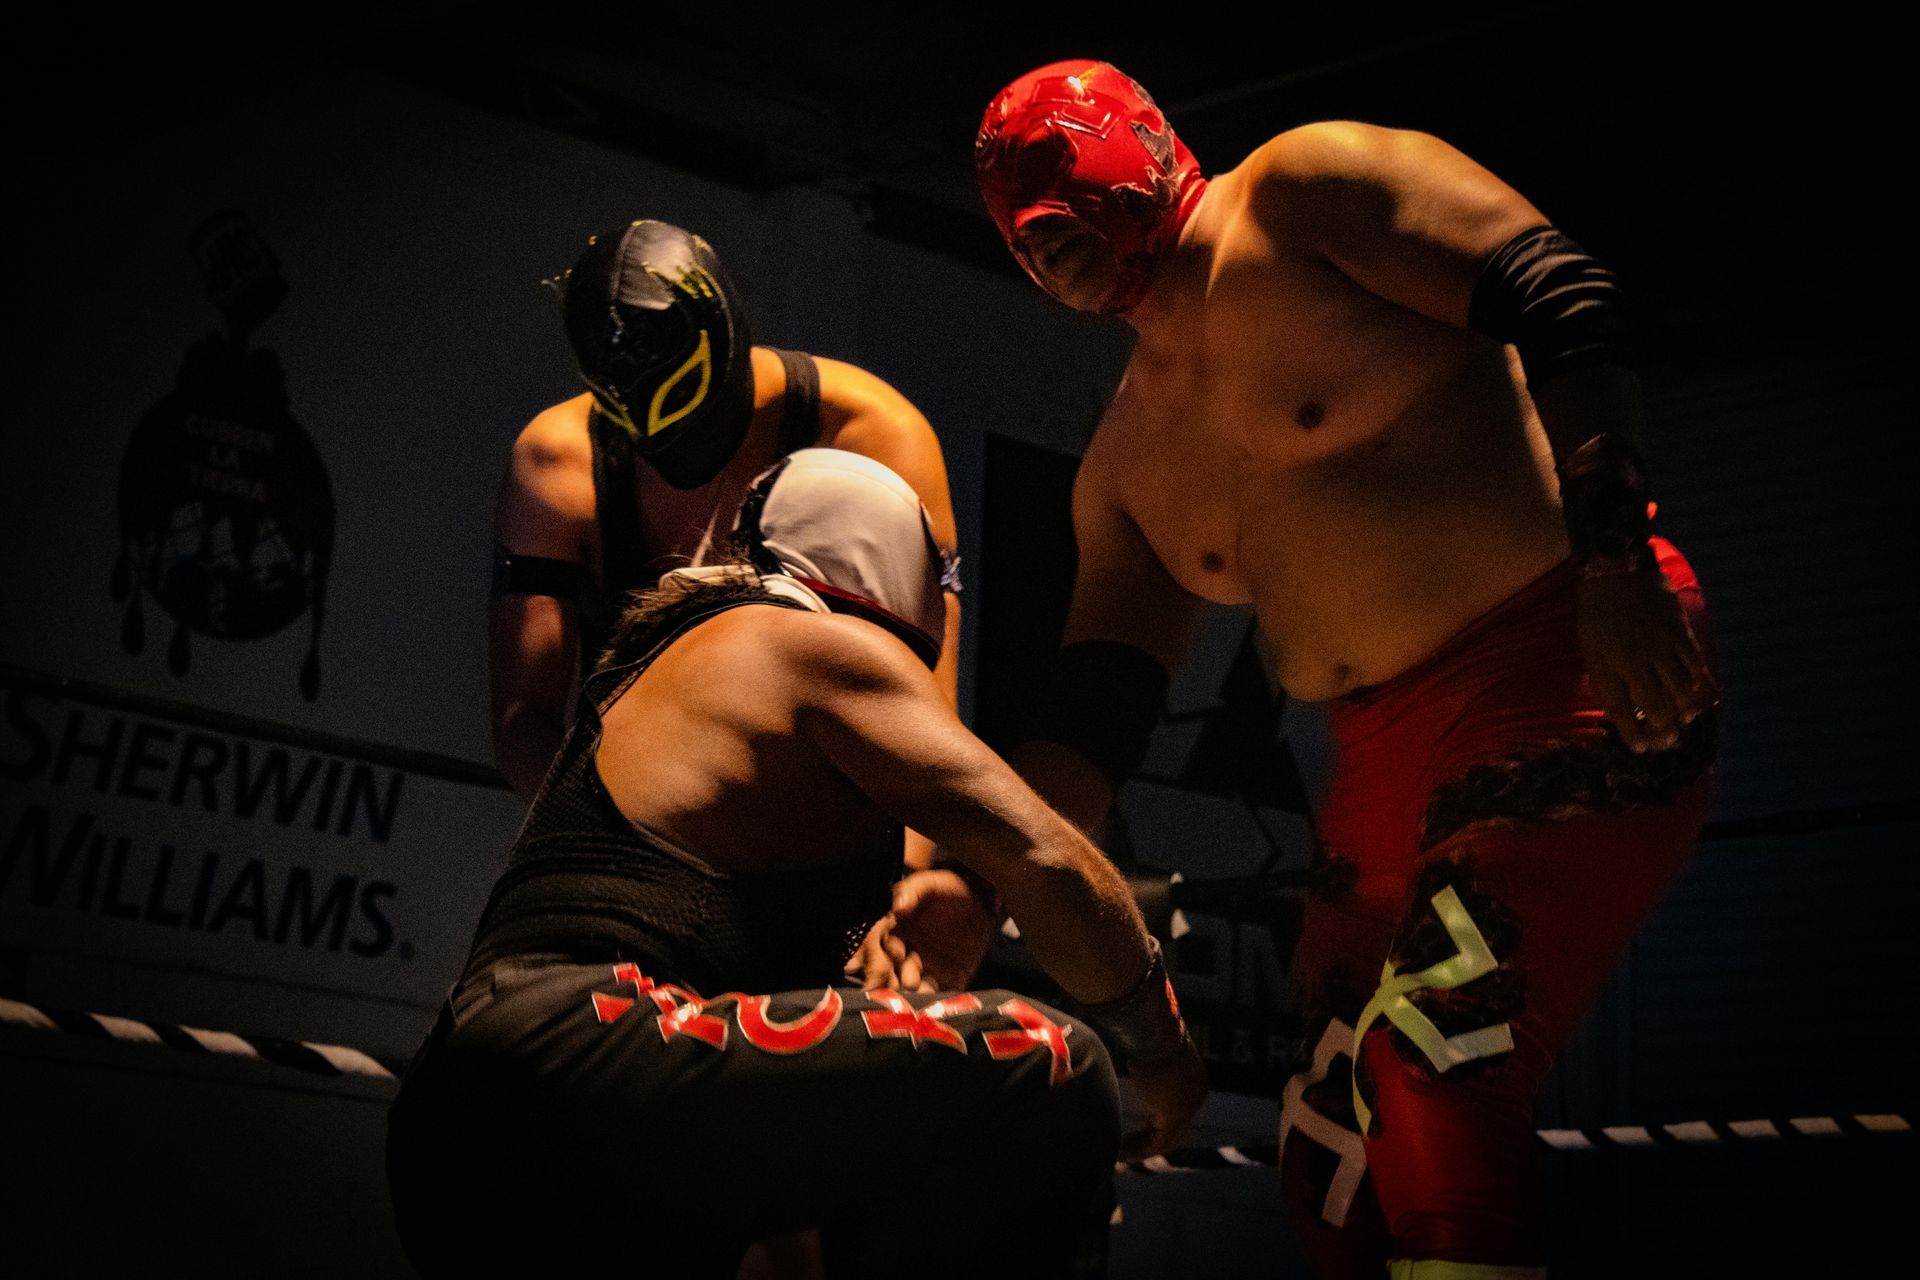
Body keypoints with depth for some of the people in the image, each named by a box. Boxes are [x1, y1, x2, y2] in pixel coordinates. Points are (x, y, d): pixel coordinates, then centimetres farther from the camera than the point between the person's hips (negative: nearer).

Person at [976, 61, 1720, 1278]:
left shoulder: (1307, 189, -2)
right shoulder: (1121, 470, 18)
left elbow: (1564, 305, -12)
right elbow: (1092, 722, 15)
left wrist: (1611, 551, -22)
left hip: (1566, 671, -8)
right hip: (1387, 768, 9)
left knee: (1432, 1064, -23)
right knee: (1335, 1168, 9)